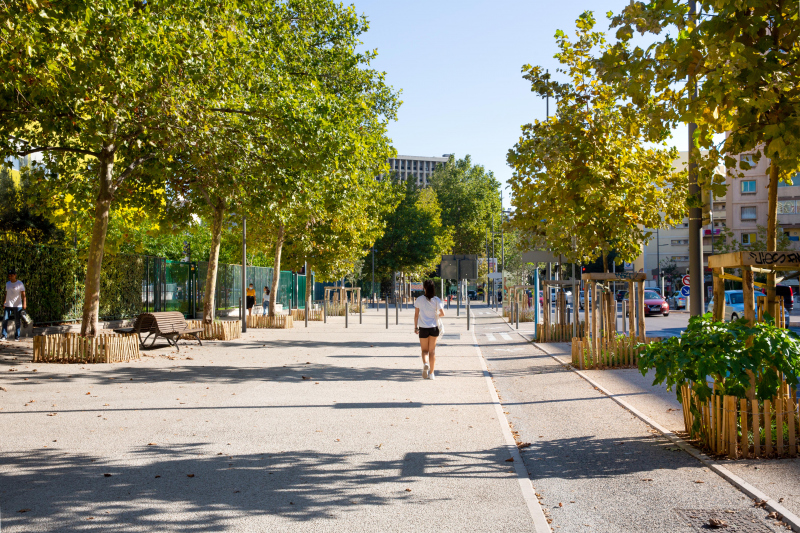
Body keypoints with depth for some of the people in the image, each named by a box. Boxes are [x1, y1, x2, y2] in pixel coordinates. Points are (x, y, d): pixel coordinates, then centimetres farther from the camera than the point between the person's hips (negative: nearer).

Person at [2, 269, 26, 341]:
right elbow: (6, 293, 20)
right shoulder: (7, 283, 12)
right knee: (5, 320, -4)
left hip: (17, 305, -4)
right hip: (8, 305, 4)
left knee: (17, 321, 1)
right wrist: (4, 302, 16)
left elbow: (23, 295, -9)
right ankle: (4, 336, -2)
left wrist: (24, 303, -19)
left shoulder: (20, 284, -3)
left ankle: (17, 337, 6)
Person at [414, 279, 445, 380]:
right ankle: (431, 373, 10)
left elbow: (416, 315, -1)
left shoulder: (419, 300, -3)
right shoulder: (436, 300, -4)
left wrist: (415, 327, 8)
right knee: (432, 350, 10)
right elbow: (442, 313, -10)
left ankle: (425, 363, -20)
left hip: (423, 328, -1)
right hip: (434, 327, 1)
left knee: (424, 350, 11)